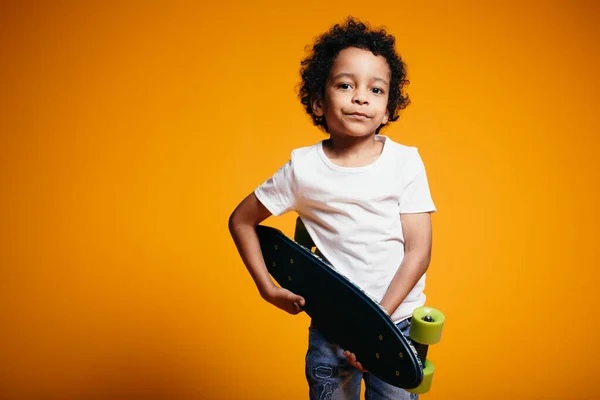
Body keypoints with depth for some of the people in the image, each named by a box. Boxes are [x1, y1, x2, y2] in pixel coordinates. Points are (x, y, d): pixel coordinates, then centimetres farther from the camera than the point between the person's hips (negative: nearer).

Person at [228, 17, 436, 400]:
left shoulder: (405, 161, -8)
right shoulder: (303, 167, -9)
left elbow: (418, 251, -10)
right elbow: (242, 221, 3)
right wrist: (267, 288, -3)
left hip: (397, 323, 0)